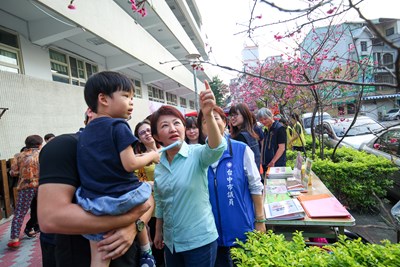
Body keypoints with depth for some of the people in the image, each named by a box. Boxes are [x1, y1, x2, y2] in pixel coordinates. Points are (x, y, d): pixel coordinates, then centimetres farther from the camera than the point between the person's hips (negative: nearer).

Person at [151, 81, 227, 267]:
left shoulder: (197, 154, -15)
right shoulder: (158, 165, -1)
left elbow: (216, 149, -37)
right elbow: (159, 203, 10)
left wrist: (208, 115, -52)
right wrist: (158, 232, 16)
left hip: (200, 240, -4)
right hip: (171, 242, 4)